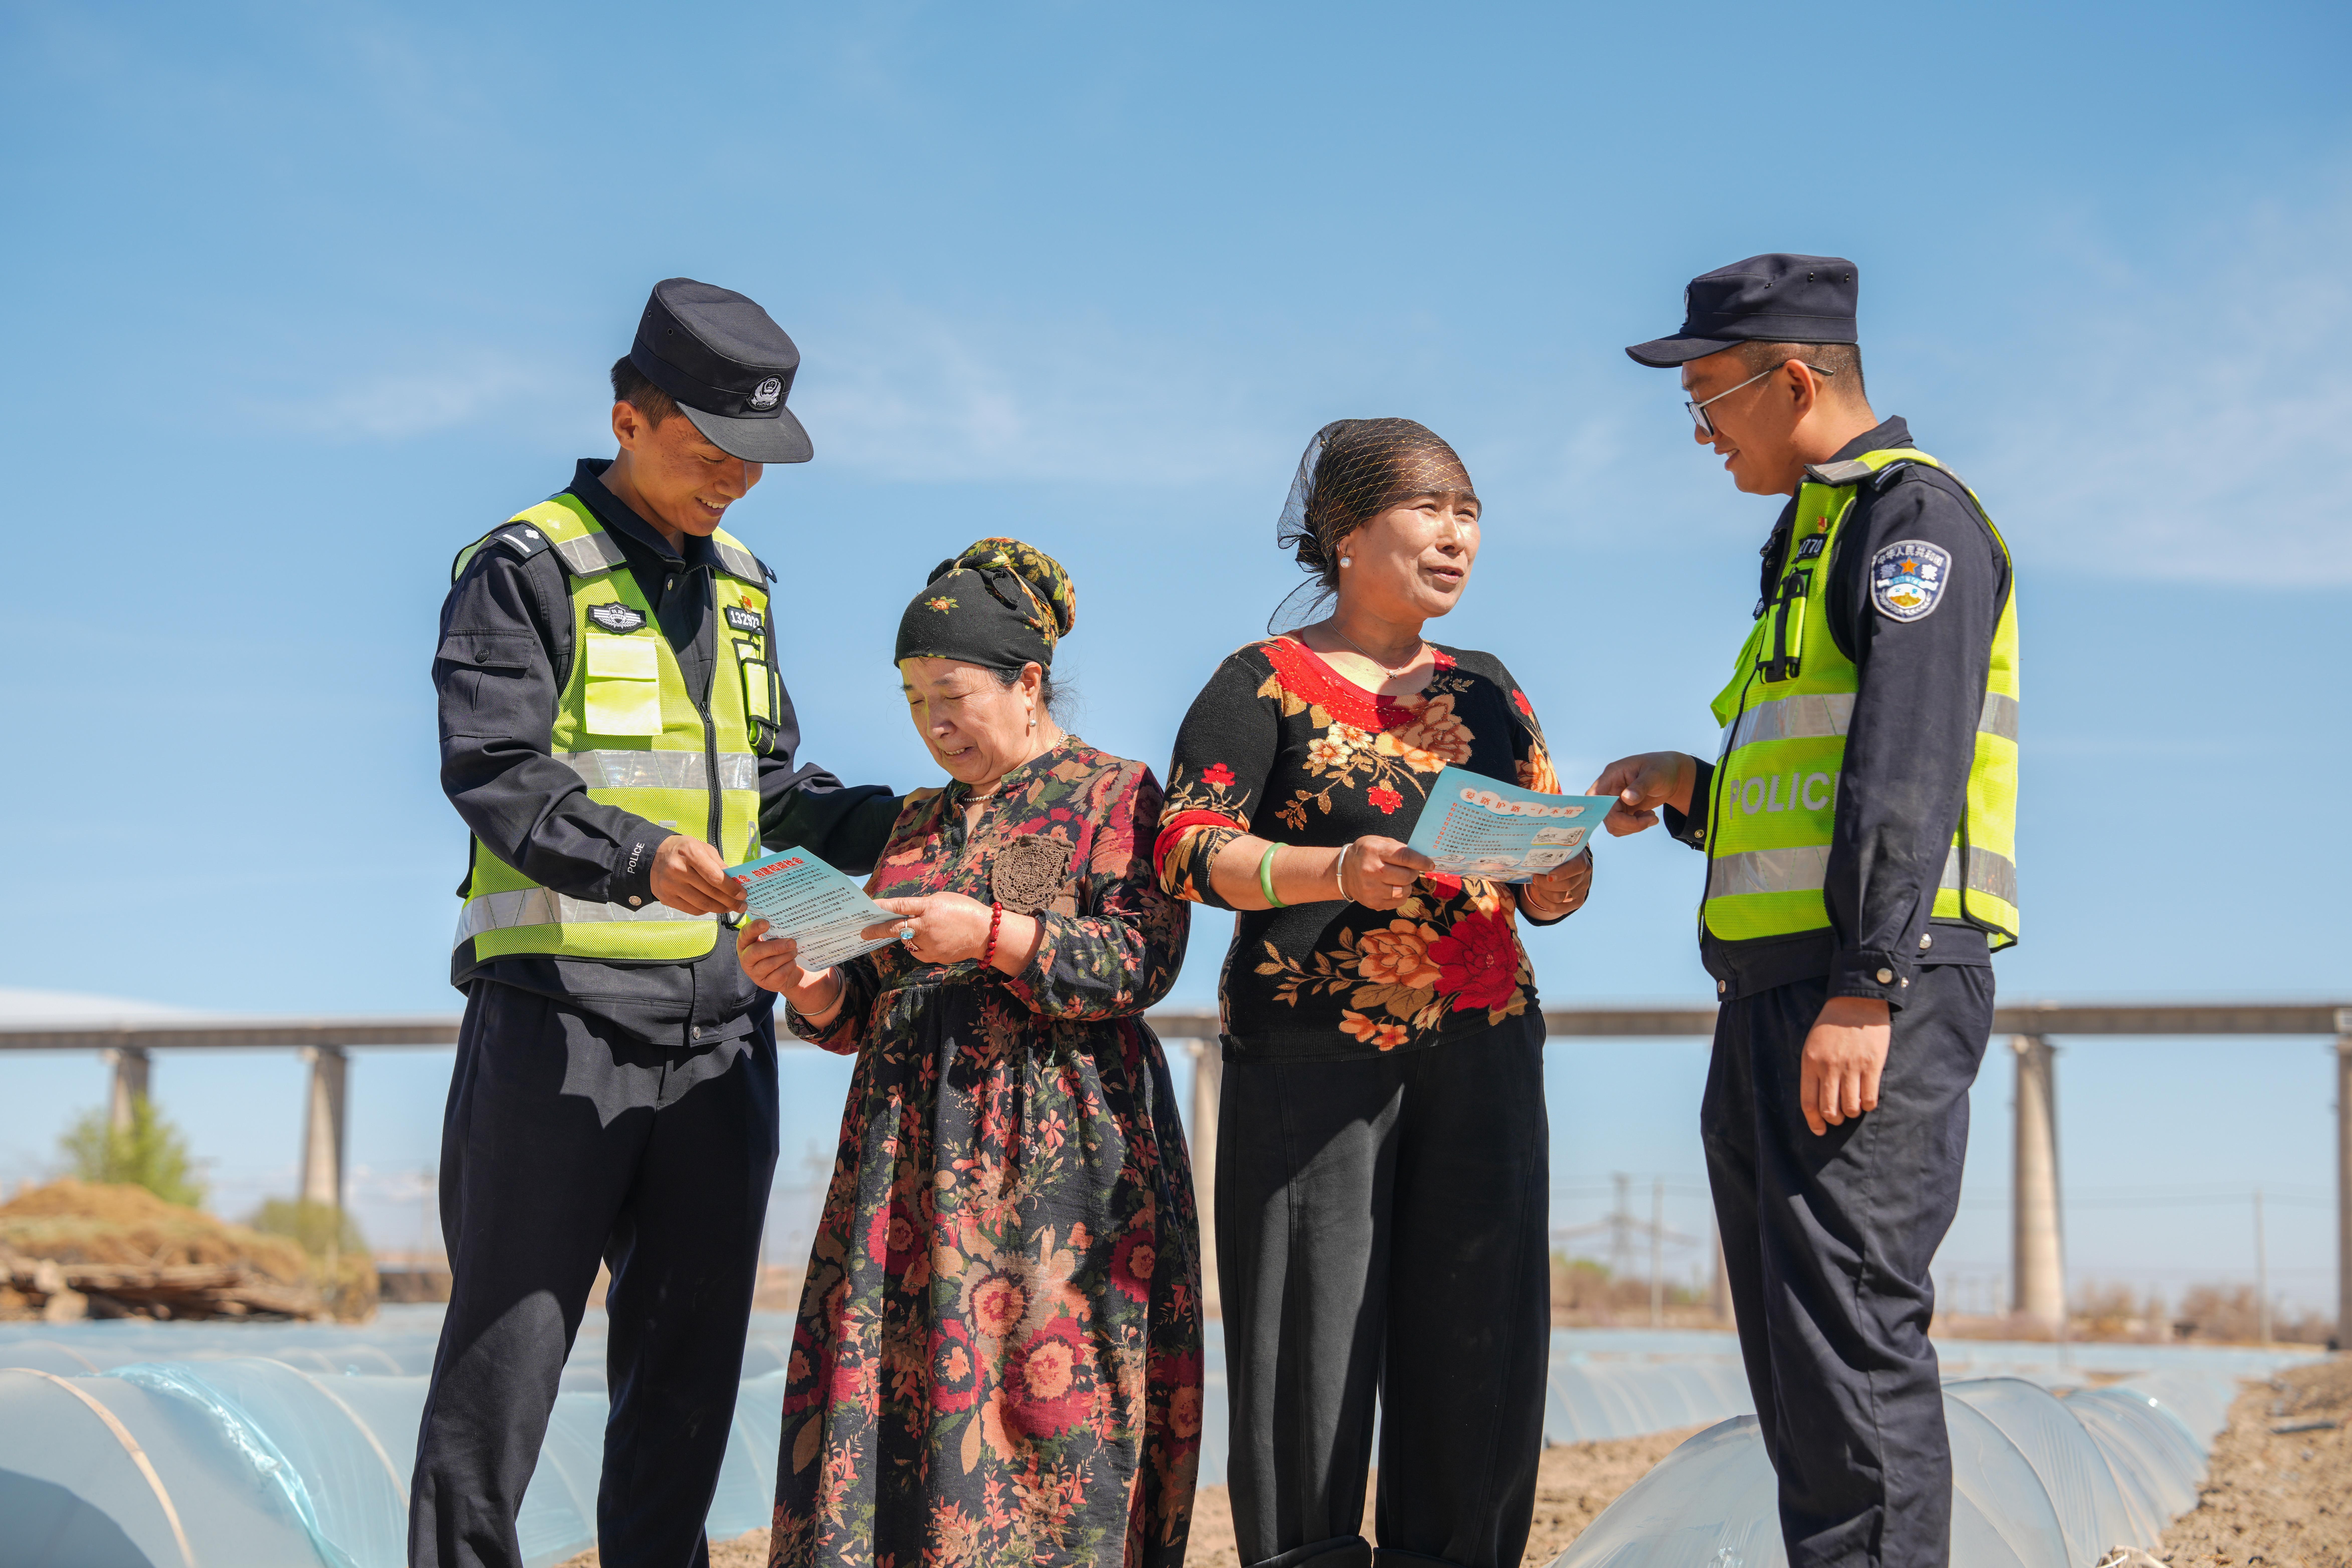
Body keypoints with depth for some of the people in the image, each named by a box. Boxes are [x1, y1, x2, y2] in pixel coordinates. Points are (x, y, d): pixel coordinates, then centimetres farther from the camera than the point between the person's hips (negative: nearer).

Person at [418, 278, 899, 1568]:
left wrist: (896, 827, 5)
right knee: (511, 1333, -2)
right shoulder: (528, 569, -4)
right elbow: (491, 775, -15)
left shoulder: (740, 589, 17)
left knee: (690, 1341, 9)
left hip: (720, 1016, 6)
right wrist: (638, 855, -31)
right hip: (559, 1008, -6)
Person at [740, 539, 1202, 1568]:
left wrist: (989, 933, -18)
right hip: (909, 1151, 6)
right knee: (890, 1383, -3)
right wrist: (805, 983, -1)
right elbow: (862, 1011, 20)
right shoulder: (918, 821, 21)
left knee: (1040, 1400, -11)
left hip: (1054, 1153, -5)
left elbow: (1142, 961, -10)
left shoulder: (1113, 795, 4)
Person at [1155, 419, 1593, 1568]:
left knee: (1475, 1338, 1)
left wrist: (1559, 870, -7)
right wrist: (1337, 874, -22)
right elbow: (1185, 848, -8)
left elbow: (1549, 896, 17)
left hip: (1480, 1051, 4)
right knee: (1312, 1331, -5)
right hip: (1311, 1053, -4)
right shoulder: (1267, 683, 3)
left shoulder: (1487, 694, 18)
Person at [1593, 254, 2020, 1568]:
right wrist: (1698, 793, 12)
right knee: (1798, 1356, 9)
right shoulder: (1818, 537, 25)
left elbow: (1909, 769, -17)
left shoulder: (1913, 512, -5)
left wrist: (1866, 990, -24)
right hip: (1777, 993, 10)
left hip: (1876, 994, -10)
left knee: (1850, 1333, -14)